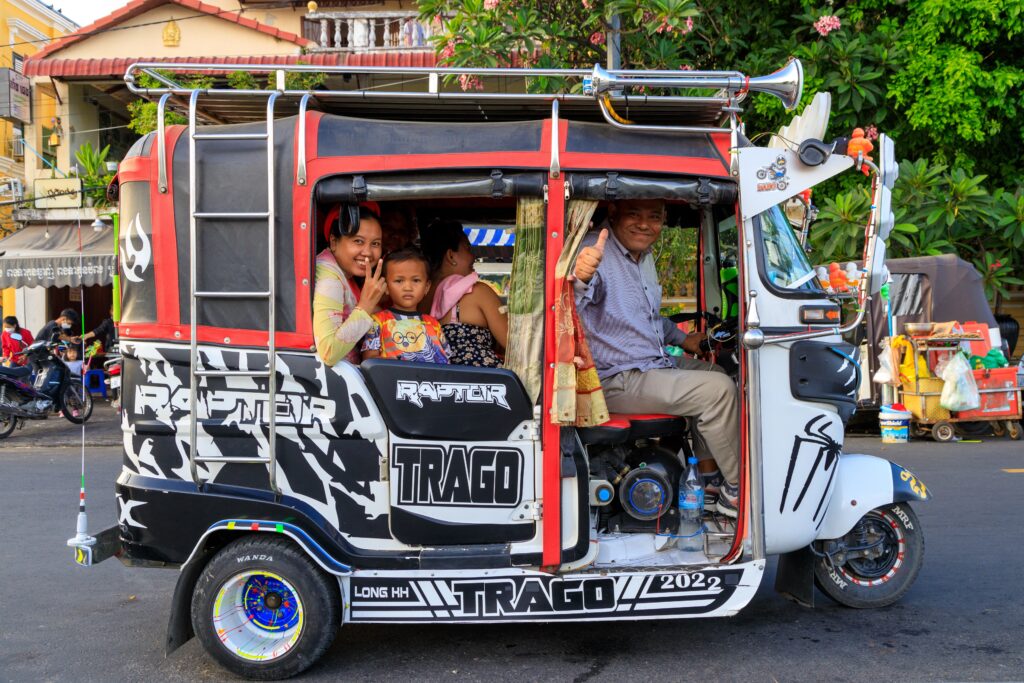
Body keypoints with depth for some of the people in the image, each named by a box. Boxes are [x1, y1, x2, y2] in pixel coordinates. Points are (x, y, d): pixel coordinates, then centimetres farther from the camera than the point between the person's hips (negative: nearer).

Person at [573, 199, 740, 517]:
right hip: (616, 380, -10)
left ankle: (710, 478, 25)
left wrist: (682, 339, 19)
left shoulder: (645, 256, 11)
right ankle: (735, 491, -2)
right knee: (718, 389, -17)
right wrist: (580, 279, -60)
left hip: (653, 364, 10)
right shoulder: (596, 251, -20)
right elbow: (568, 307, -40)